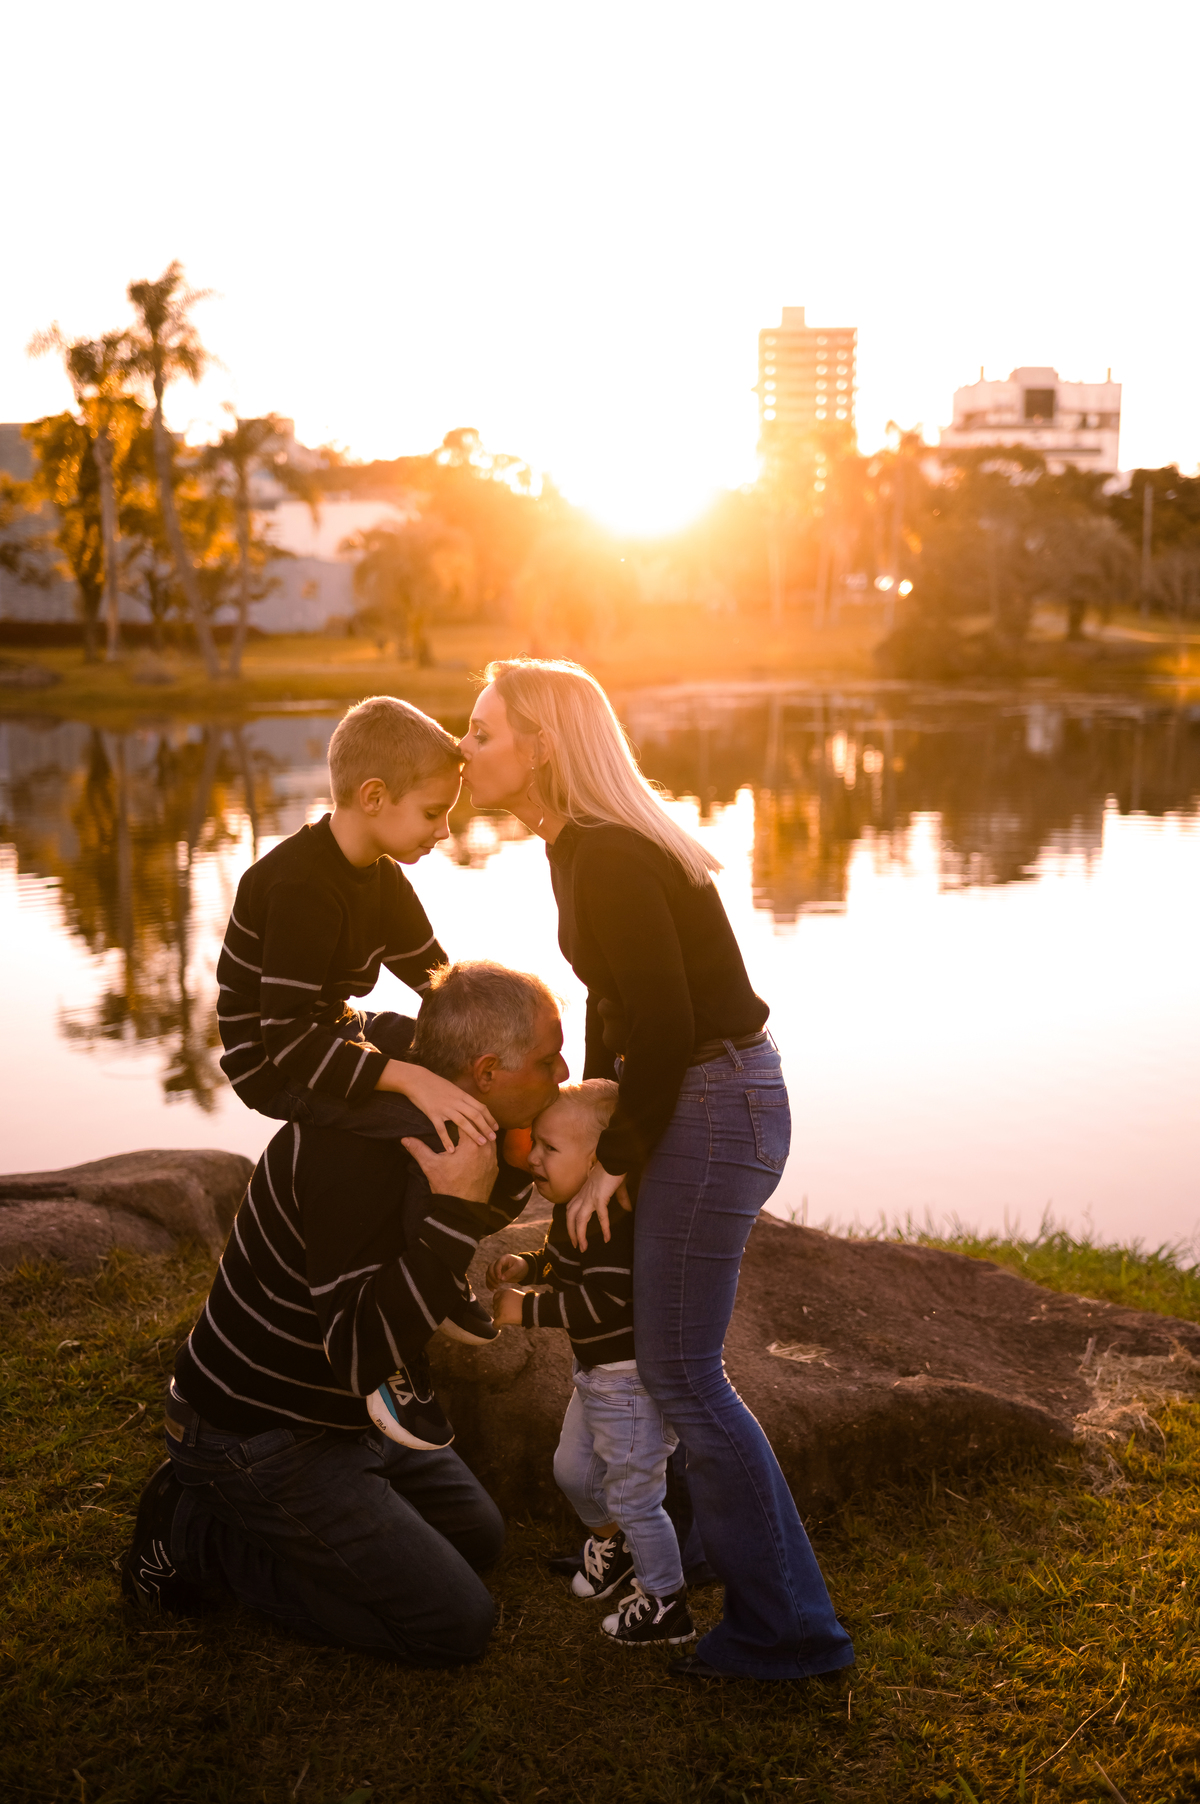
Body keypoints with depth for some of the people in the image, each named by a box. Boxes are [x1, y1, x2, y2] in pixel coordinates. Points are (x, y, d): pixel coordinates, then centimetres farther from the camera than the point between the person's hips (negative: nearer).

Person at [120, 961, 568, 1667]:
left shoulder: (423, 1117, -4)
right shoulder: (359, 1151, -33)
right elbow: (365, 1355, -34)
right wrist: (456, 1206, -36)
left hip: (352, 1413, 9)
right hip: (260, 1437, -9)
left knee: (478, 1537, 21)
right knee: (456, 1625, -5)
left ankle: (234, 1507, 19)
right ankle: (197, 1534, 2)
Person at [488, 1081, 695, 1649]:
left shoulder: (613, 1223, -30)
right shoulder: (574, 1208, 1)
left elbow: (603, 1304, -33)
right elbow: (561, 1258, 19)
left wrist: (526, 1309, -28)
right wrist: (526, 1264, 0)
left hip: (635, 1383, -10)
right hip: (595, 1373, 10)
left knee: (633, 1496, 3)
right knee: (572, 1470, 25)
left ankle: (666, 1606, 22)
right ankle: (610, 1540, 53)